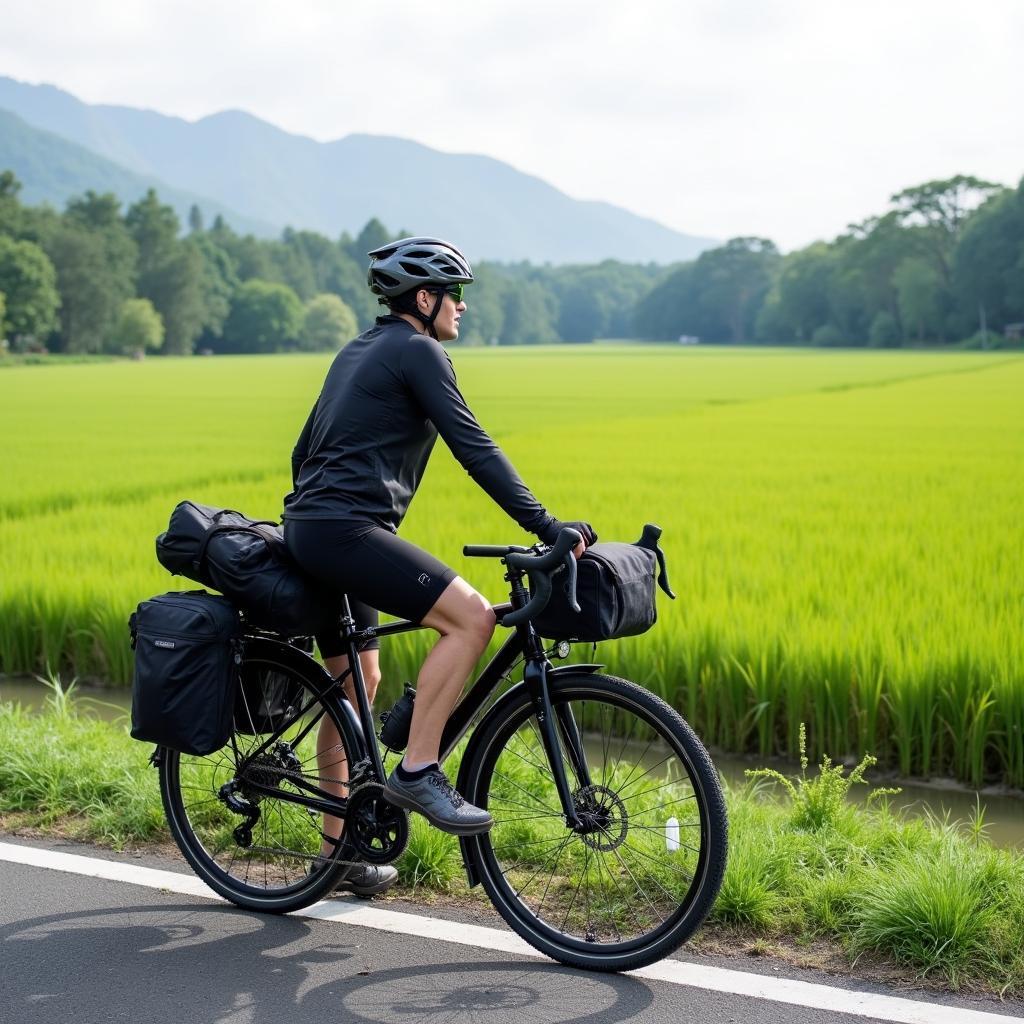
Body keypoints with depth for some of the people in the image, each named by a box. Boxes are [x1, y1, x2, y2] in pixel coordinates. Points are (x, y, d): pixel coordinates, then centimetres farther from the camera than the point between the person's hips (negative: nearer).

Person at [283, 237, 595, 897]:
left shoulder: (360, 351, 22)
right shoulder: (418, 351, -6)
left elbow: (306, 448, 28)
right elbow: (474, 447, -15)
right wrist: (546, 526, -16)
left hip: (311, 529, 11)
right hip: (348, 531, -11)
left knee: (356, 684, 17)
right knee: (471, 616, -20)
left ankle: (340, 846, 23)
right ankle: (417, 771, -16)